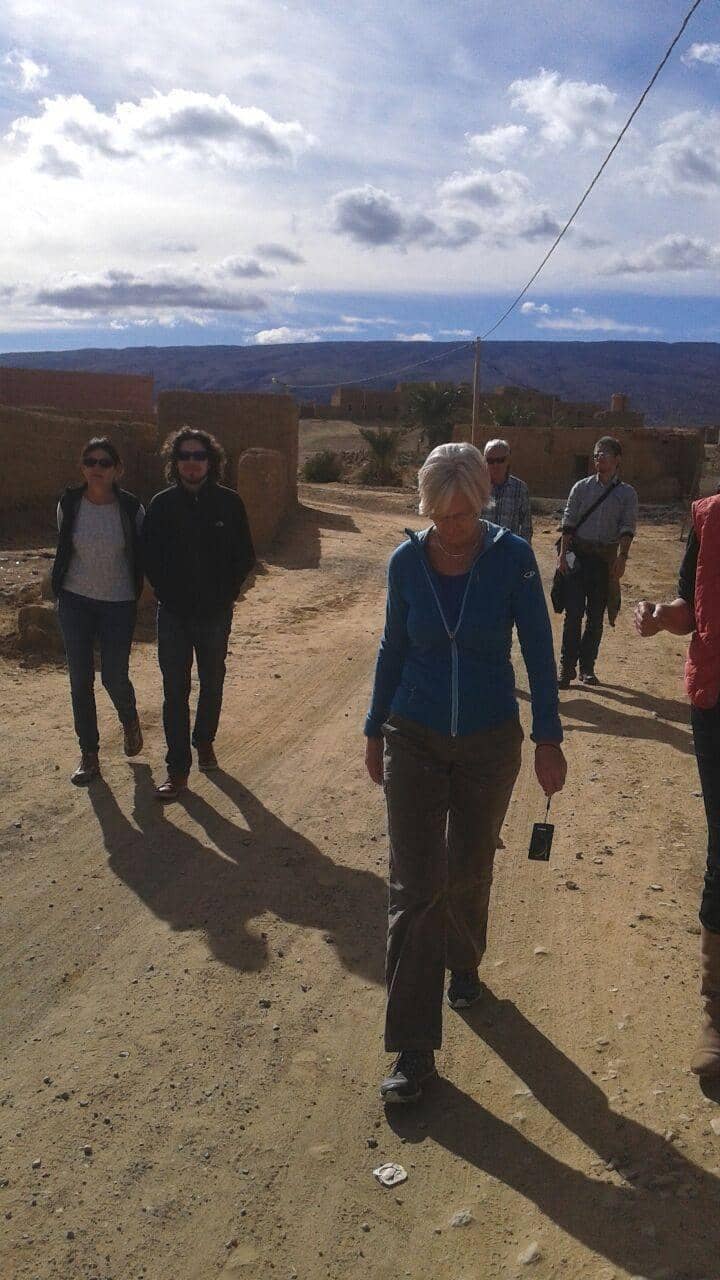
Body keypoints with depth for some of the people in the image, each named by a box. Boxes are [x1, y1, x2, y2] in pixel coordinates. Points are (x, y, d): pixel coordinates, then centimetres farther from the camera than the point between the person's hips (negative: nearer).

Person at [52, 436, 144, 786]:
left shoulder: (131, 508, -10)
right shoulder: (68, 504, -5)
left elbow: (140, 553, 4)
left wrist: (138, 589, 4)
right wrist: (61, 585, 15)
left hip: (118, 603, -2)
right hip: (75, 601, 2)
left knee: (114, 678, 0)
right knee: (80, 680, 3)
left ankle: (130, 721, 35)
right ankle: (89, 754, 17)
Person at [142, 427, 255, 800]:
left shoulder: (229, 502, -3)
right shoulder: (162, 504, -3)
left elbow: (245, 556, 2)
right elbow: (149, 556, 2)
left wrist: (226, 594, -2)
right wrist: (166, 594, -3)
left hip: (216, 613, 1)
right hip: (174, 614, 0)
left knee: (212, 683, 15)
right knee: (175, 690, 1)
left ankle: (204, 740, 37)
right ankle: (178, 767, 7)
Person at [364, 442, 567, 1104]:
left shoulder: (512, 557, -12)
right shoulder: (407, 561, -7)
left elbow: (538, 651, -6)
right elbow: (392, 648, 5)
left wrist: (549, 739, -5)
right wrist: (375, 730, 10)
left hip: (490, 744, 0)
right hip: (414, 741, 1)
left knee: (469, 871, 17)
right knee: (414, 888, -3)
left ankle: (463, 964, 48)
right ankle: (414, 1047, 5)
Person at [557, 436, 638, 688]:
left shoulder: (627, 493, 3)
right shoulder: (581, 487, 4)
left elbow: (627, 528, -5)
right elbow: (569, 523, 2)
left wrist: (622, 558, -17)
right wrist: (562, 554, -6)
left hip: (606, 558, 0)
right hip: (579, 554, 0)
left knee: (596, 615, 7)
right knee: (573, 612, -4)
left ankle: (587, 667, 17)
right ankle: (567, 667, 1)